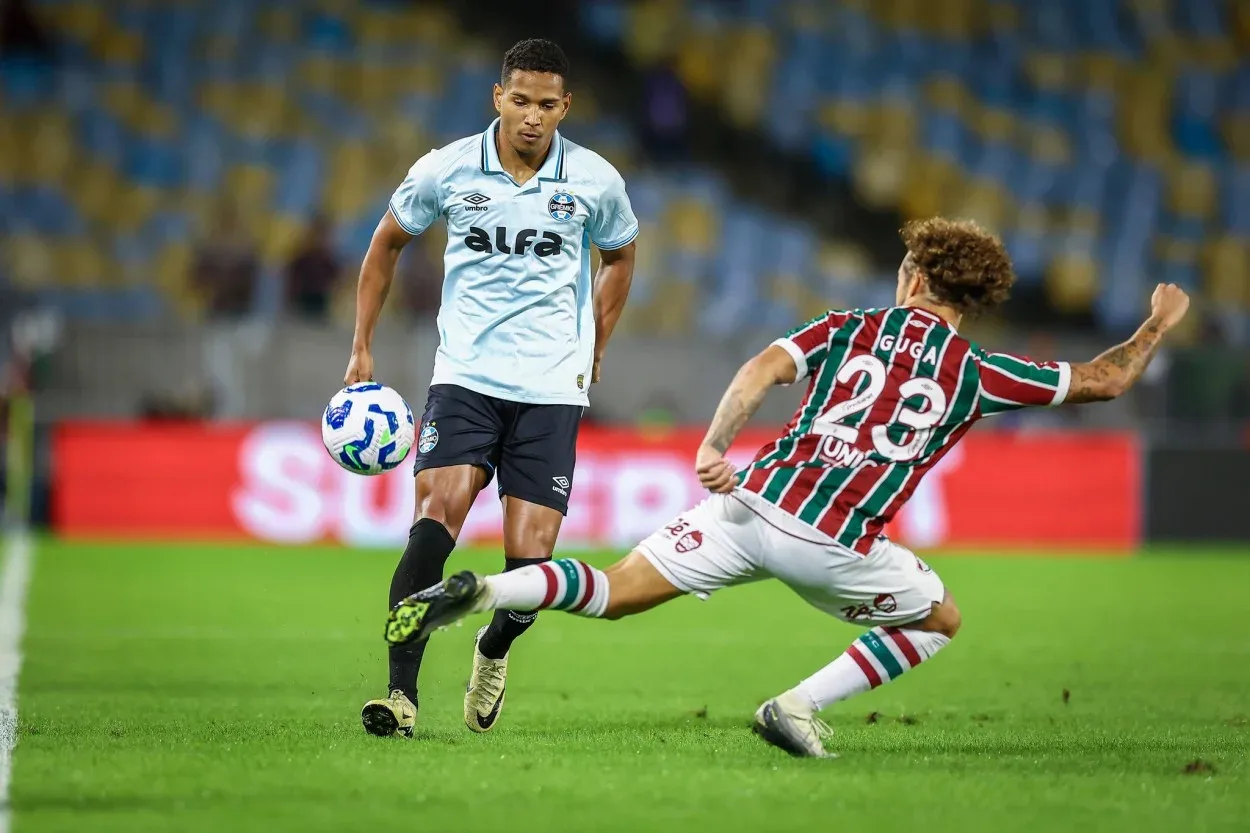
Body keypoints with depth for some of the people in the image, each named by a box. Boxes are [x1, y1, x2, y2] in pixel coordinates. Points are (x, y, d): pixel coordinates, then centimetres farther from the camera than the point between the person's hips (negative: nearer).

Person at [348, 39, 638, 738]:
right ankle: (402, 692, -25)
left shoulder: (595, 181, -2)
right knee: (440, 505, -24)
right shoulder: (446, 170, -3)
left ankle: (495, 650, 29)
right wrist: (363, 349, 11)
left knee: (529, 560, -6)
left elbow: (619, 256, 19)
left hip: (552, 387, 1)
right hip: (465, 377, 0)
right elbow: (388, 243, 14)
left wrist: (595, 351, 18)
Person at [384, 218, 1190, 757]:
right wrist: (1159, 325, 33)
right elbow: (1105, 379, 17)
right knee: (941, 620, 23)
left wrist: (716, 444, -10)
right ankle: (799, 707, 10)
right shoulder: (975, 373, 9)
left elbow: (765, 369, -5)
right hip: (835, 544, -2)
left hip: (753, 504, 2)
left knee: (612, 593, 7)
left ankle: (480, 592, -18)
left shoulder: (850, 327, 13)